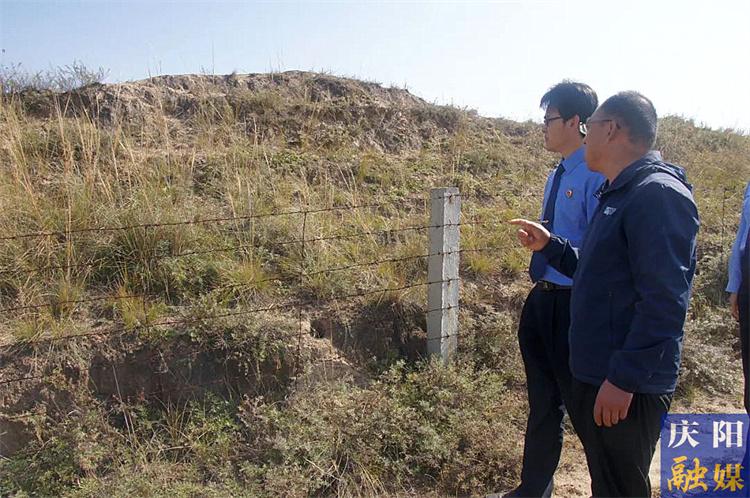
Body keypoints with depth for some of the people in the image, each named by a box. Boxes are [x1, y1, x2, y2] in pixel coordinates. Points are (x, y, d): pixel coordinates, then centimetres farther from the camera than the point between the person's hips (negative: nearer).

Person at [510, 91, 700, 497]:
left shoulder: (658, 193, -18)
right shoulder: (619, 193, 13)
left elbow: (664, 302, -25)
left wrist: (623, 379, -24)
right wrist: (548, 246, 12)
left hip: (627, 386, -9)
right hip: (597, 375, 9)